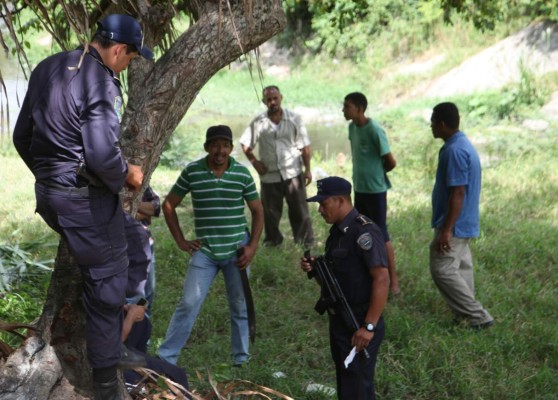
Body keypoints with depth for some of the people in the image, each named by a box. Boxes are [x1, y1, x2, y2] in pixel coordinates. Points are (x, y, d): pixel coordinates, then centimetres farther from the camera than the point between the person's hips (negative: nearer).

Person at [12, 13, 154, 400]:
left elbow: (22, 136, 14)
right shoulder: (101, 82, -20)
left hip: (47, 193, 8)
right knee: (106, 280, 4)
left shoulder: (47, 68, 7)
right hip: (85, 199, -8)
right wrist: (126, 175, -7)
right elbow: (102, 156, -27)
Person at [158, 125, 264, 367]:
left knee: (240, 307, 10)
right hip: (204, 251, -1)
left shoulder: (242, 174, -2)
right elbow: (169, 205, 5)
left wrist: (253, 246, -2)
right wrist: (181, 241, 0)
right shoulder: (191, 172, -5)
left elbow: (257, 211, 7)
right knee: (188, 304, -5)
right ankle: (166, 358, 4)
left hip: (237, 251, 1)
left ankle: (241, 360, 25)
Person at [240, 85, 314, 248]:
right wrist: (254, 162, -2)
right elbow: (245, 144, 9)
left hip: (293, 173, -1)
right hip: (269, 175, 1)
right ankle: (272, 240, 28)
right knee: (270, 211, 11)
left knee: (299, 210, 2)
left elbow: (305, 146, 0)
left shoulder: (294, 119, -3)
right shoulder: (258, 123, -2)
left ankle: (306, 241, 12)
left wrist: (308, 169, -4)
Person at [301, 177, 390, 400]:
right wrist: (315, 268, 1)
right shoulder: (338, 230, 9)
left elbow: (382, 280, -23)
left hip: (359, 327, -9)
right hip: (340, 322, 9)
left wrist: (369, 327, -25)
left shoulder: (364, 232, -20)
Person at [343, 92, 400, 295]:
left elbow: (391, 162, -15)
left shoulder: (374, 130, -20)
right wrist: (362, 172, 9)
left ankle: (393, 280, 6)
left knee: (381, 234, -2)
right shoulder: (352, 127, 3)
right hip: (359, 188, 8)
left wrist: (377, 173, 2)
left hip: (375, 190, -7)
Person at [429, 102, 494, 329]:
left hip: (454, 224, -10)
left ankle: (478, 317, -4)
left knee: (442, 270, -7)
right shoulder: (462, 144, 12)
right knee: (460, 268, 14)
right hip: (463, 223, 10)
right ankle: (468, 314, 20)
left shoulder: (455, 150, -21)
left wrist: (446, 230, -25)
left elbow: (457, 194, -25)